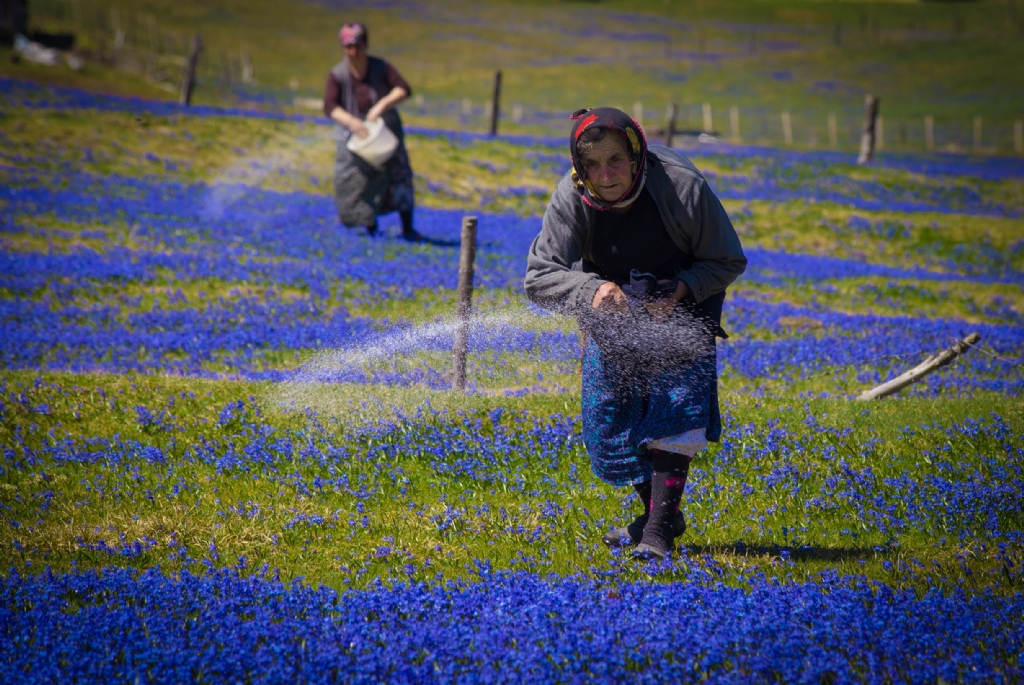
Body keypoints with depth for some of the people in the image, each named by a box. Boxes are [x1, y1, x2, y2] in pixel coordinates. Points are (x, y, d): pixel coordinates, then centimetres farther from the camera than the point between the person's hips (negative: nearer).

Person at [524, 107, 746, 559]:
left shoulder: (683, 187, -29)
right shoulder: (570, 200, -24)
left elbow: (728, 262, -16)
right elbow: (539, 277, -22)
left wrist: (681, 289, -33)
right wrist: (591, 291, -40)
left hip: (682, 305, -3)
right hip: (613, 313, 3)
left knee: (679, 403, -22)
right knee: (608, 419, 0)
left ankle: (659, 529, -19)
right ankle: (660, 514, 21)